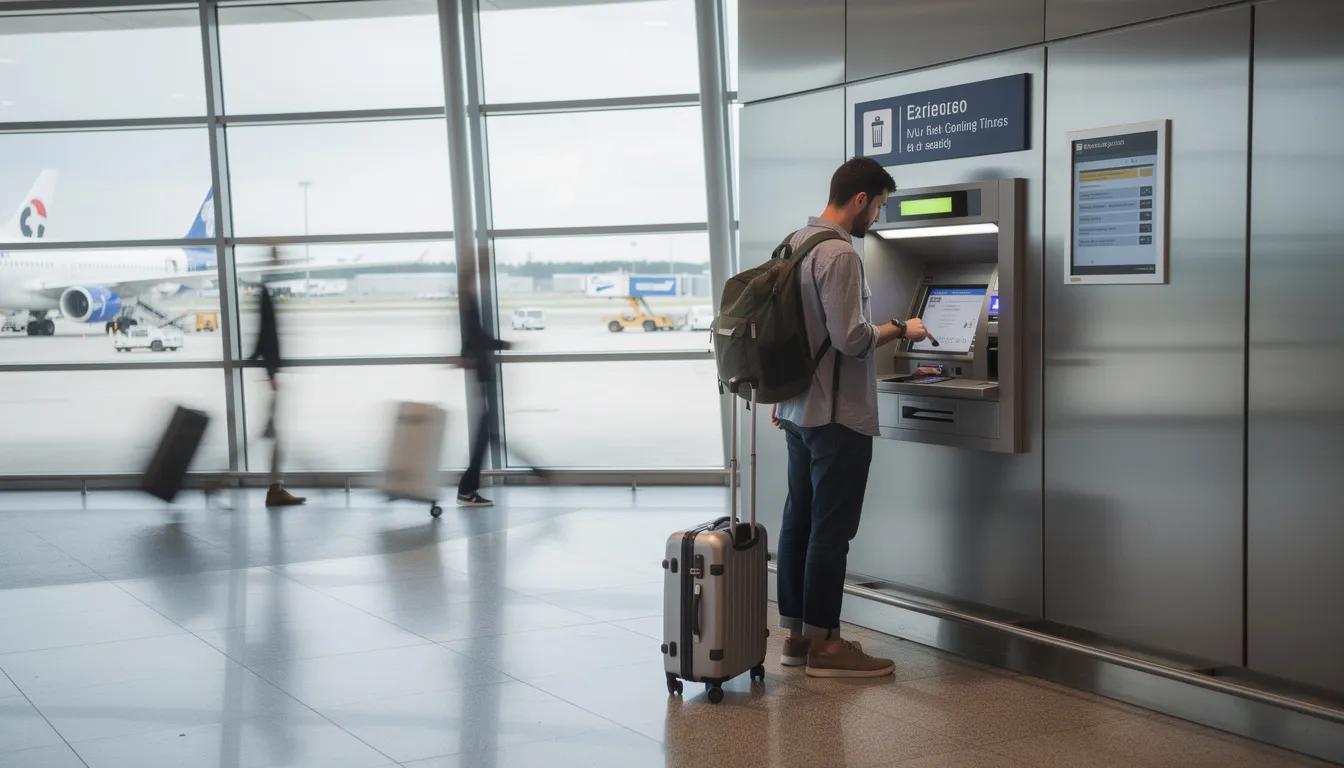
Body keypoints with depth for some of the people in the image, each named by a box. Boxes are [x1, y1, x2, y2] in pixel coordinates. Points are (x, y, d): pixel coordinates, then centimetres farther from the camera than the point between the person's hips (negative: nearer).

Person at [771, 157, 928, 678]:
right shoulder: (839, 254, -18)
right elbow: (852, 340, -23)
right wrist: (900, 330, -6)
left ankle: (795, 634, 20)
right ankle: (824, 645, 5)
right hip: (837, 416, -10)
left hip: (798, 410, 10)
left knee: (799, 522, 12)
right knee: (831, 530, -2)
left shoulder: (795, 243, 12)